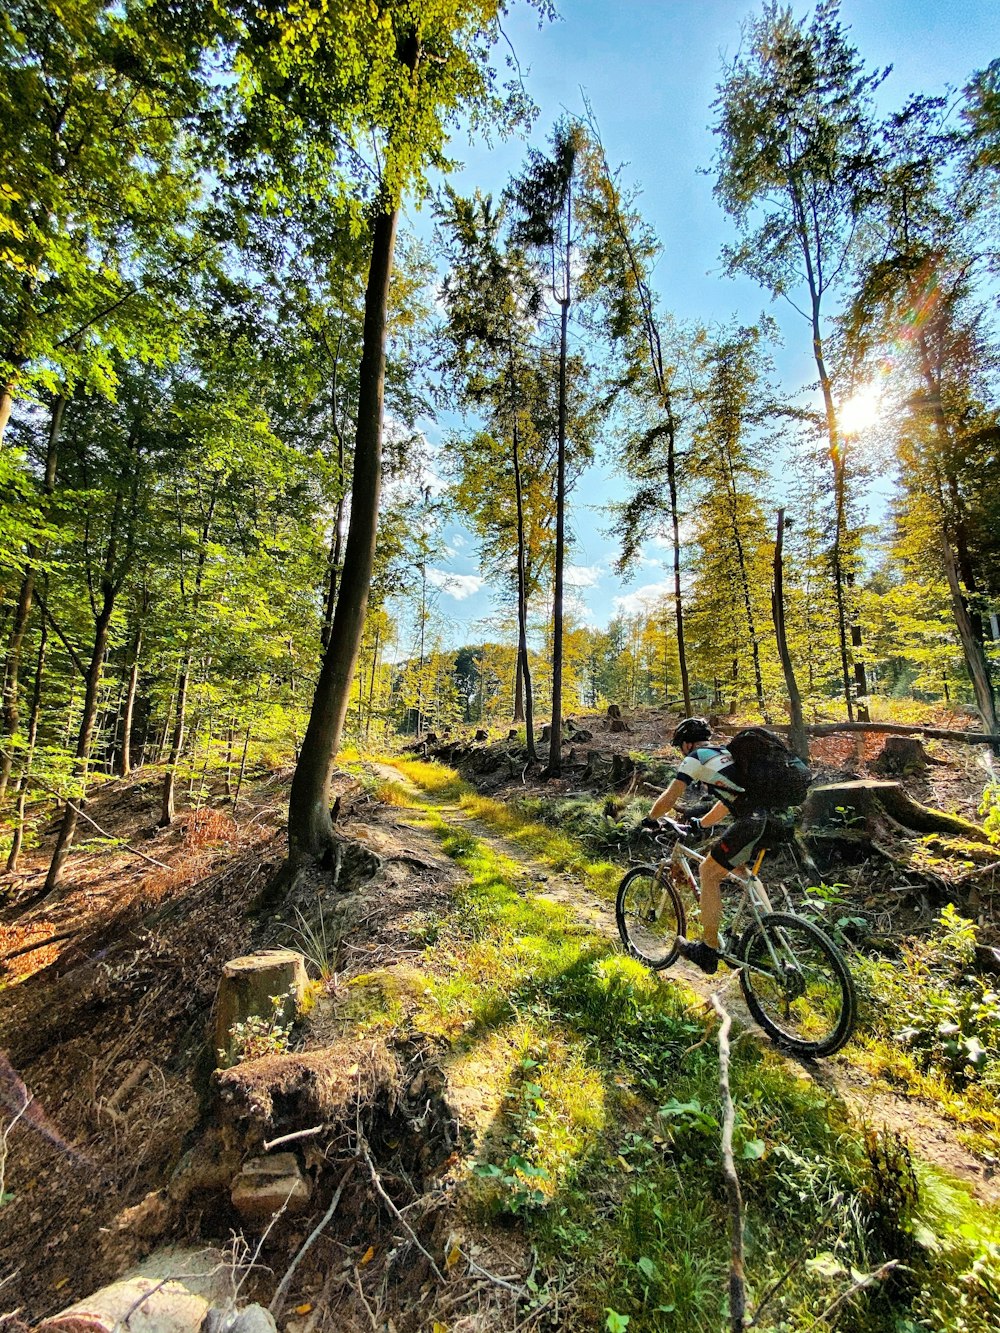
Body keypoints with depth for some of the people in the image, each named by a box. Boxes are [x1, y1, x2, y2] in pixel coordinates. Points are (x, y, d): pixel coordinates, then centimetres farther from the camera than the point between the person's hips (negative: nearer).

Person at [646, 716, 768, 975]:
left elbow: (668, 799, 0)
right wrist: (700, 823, 40)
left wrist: (650, 818, 18)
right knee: (736, 868, 29)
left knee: (709, 872, 4)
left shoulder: (696, 758, 1)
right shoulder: (724, 752, 27)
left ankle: (708, 951, 11)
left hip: (753, 822, -9)